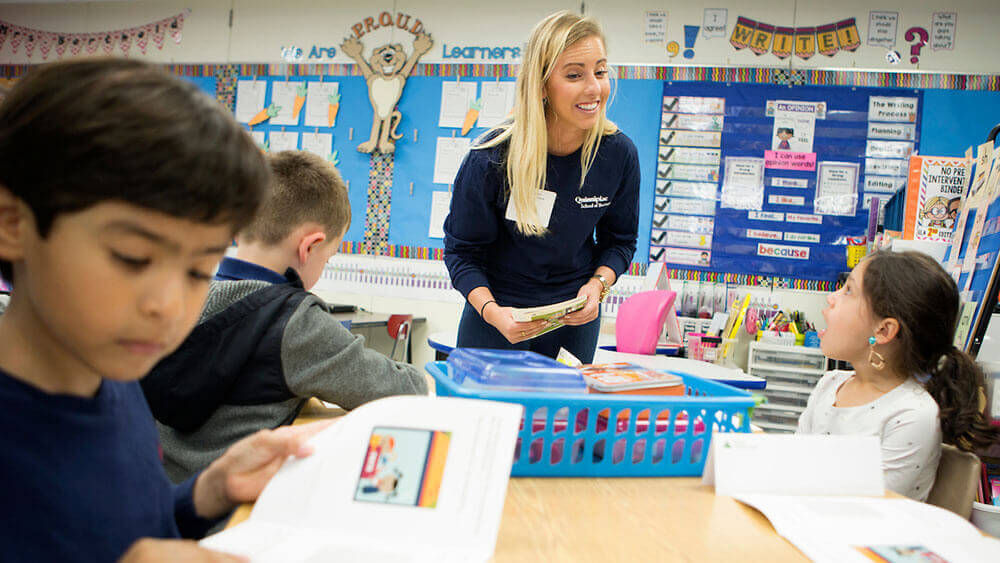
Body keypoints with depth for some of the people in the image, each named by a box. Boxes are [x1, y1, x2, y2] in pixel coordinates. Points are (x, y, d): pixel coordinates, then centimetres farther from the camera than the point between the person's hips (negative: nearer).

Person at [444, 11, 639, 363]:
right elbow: (462, 250, -11)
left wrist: (598, 284, -15)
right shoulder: (491, 159, -20)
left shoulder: (618, 154, -12)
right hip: (498, 311, -2)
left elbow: (620, 239, 4)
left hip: (574, 318, 2)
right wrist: (491, 310, -27)